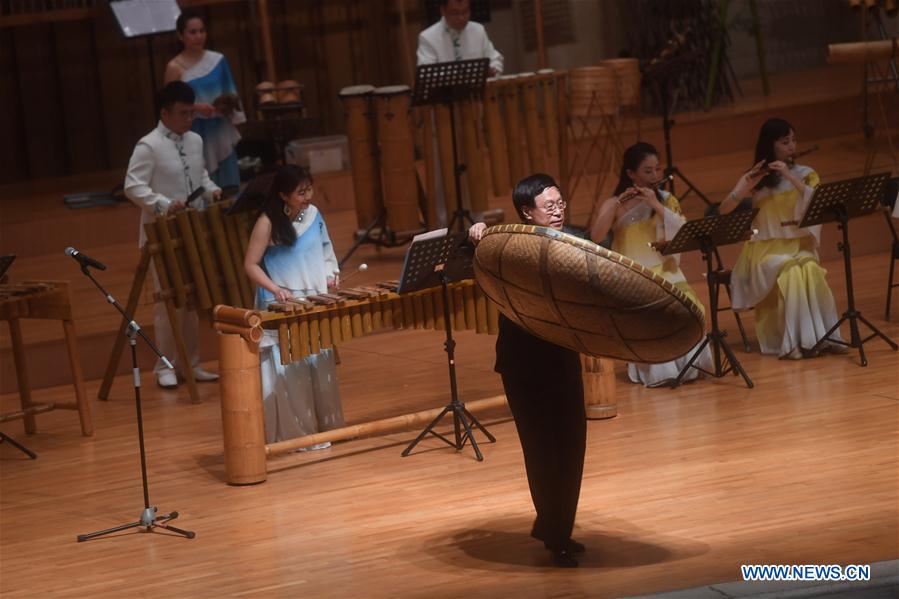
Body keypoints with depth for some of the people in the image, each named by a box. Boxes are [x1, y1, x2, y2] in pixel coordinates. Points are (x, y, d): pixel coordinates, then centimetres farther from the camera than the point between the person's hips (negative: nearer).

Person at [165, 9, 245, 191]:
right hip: (196, 134, -4)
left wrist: (229, 104, -7)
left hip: (221, 131, 4)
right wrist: (195, 107, -21)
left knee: (229, 188, 3)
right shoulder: (175, 67, -4)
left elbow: (231, 94, 15)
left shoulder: (218, 60, 6)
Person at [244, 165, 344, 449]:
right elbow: (251, 265, -11)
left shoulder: (313, 215, 2)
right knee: (288, 370, -6)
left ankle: (323, 427, 24)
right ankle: (294, 434, 1)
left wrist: (330, 275, -1)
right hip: (282, 308, -6)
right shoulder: (268, 223, -14)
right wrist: (275, 288, -24)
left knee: (319, 367, 12)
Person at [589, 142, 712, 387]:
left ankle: (688, 363, -13)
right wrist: (617, 204, -21)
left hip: (665, 273, 2)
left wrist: (656, 205, -15)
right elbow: (595, 237, -14)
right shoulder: (614, 205, 2)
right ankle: (656, 370, -24)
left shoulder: (667, 200, 9)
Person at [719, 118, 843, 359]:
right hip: (766, 248, -1)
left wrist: (790, 177, -20)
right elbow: (723, 211, -7)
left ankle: (821, 335, -29)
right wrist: (747, 187, -22)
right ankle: (792, 341, -34)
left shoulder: (806, 174, 7)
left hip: (800, 245, 1)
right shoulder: (754, 179, 4)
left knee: (810, 269, -33)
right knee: (791, 271, -34)